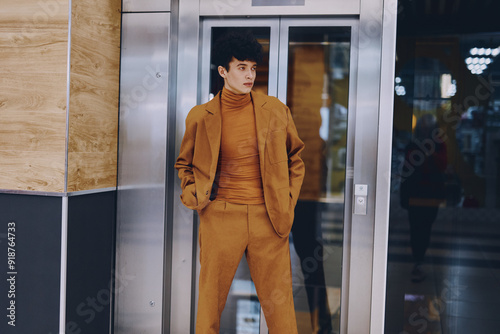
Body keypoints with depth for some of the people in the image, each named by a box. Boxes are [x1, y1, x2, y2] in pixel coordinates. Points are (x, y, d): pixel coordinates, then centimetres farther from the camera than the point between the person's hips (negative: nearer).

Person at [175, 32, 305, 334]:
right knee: (210, 303, 8)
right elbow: (185, 163, 18)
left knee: (280, 305, 5)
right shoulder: (201, 116, 2)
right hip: (220, 218, 0)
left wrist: (288, 202, 7)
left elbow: (296, 157, 16)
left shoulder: (275, 110, 4)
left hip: (268, 218, 1)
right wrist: (192, 196, 2)